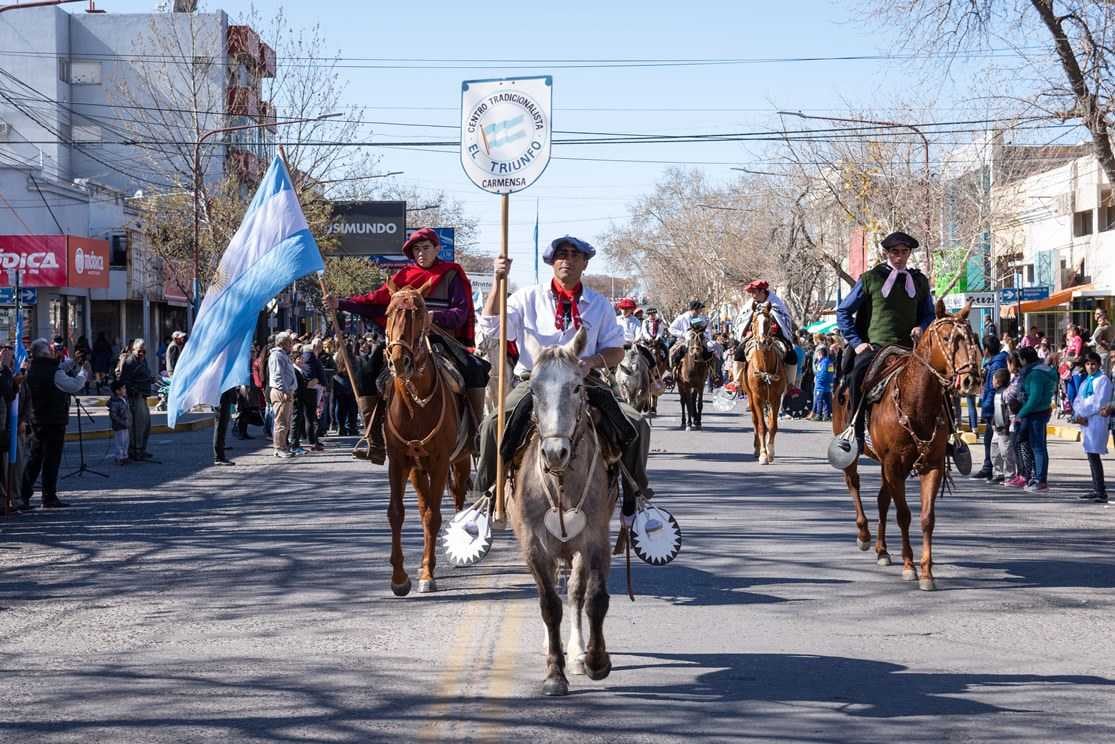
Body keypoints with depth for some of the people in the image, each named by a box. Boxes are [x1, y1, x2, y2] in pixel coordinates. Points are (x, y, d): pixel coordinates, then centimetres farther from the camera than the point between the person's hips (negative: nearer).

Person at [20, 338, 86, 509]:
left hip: (36, 421, 7)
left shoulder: (32, 371, 6)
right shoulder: (54, 373, -18)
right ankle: (49, 498, 3)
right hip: (54, 421, -7)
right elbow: (75, 386, -14)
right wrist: (81, 373, 4)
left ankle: (24, 496, 11)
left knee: (35, 458, 13)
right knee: (52, 458, -1)